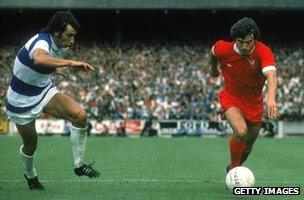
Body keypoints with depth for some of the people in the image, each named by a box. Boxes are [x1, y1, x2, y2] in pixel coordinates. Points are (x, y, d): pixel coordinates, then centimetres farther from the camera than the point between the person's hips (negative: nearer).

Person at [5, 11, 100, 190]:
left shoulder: (62, 45, -6)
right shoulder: (41, 42, -32)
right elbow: (39, 59, -60)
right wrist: (70, 63, -59)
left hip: (45, 91, 6)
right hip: (22, 100, -6)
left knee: (80, 115, -17)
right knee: (31, 143, 10)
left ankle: (79, 165, -4)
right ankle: (30, 176, 43)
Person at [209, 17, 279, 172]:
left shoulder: (263, 52, -27)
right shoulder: (223, 48, -20)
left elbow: (271, 75, -45)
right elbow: (213, 52, 6)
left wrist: (271, 98, -62)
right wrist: (214, 68, 24)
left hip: (254, 102, 2)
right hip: (231, 97, -1)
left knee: (247, 147, 14)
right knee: (241, 132, -29)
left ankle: (232, 169, 44)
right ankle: (234, 168, -7)